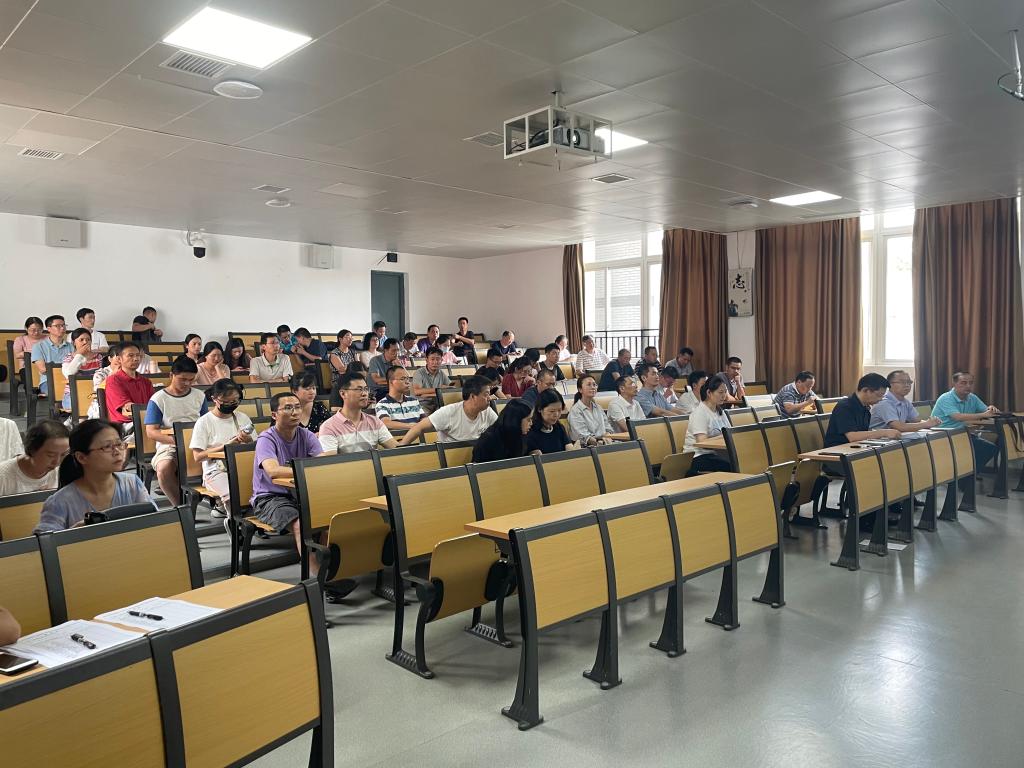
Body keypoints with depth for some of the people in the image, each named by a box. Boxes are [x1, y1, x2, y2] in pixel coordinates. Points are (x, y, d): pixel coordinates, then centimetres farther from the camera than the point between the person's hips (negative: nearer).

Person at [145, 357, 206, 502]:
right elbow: (151, 432, -4)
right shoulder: (158, 399, 2)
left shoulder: (199, 396, 14)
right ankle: (181, 505, -17)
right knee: (164, 469, -36)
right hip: (169, 446, -2)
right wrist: (175, 440, -20)